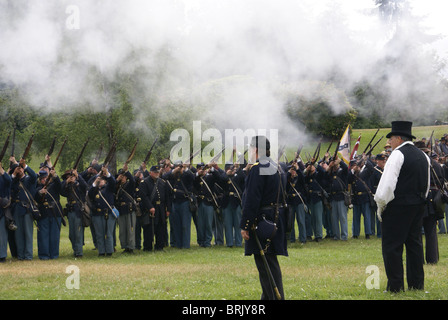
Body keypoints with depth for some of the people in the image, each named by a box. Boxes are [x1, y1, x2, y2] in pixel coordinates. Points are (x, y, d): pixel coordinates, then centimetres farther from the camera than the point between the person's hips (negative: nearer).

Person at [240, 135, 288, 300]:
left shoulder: (257, 169, -15)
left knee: (266, 262, -8)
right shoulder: (277, 168, 15)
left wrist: (245, 225, -18)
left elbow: (252, 200, -20)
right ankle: (267, 297, 23)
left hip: (262, 221, -10)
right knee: (267, 261, 16)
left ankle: (277, 297, -12)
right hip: (276, 219, 10)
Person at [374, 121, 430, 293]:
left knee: (392, 246, -3)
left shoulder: (398, 155, -13)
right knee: (414, 244, 12)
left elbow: (387, 184, -17)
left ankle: (395, 285, -5)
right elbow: (426, 185, 20)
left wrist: (381, 206, -7)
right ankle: (417, 284, 15)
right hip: (418, 206, 8)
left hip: (398, 207, -8)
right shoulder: (423, 156, 13)